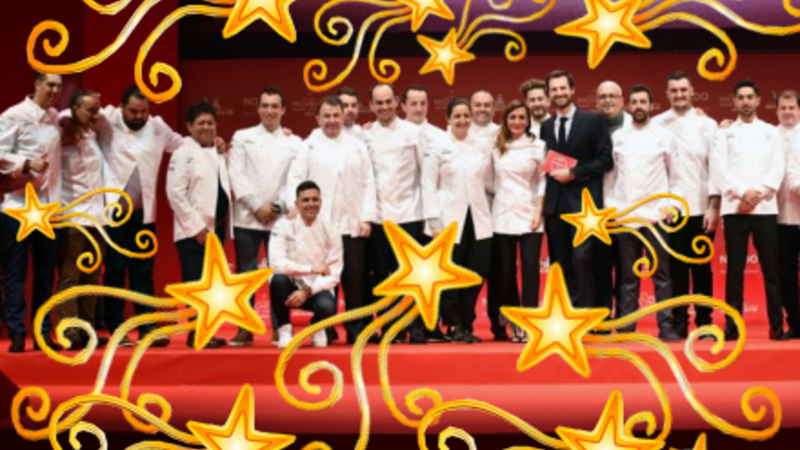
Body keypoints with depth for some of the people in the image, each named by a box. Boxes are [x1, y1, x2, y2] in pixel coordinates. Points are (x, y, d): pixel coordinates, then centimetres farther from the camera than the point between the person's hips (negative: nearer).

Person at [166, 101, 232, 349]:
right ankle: (196, 333, -5)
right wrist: (197, 226, -16)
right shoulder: (184, 153, -6)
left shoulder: (218, 154, 16)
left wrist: (225, 226, 7)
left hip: (216, 228, 7)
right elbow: (175, 193, -14)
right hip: (194, 231, -7)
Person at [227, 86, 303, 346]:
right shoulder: (242, 137, 8)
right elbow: (237, 176, 0)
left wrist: (277, 206, -8)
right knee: (245, 274, 0)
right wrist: (257, 206, -8)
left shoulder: (294, 143, 8)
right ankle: (245, 329, 6)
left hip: (281, 218, 0)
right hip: (247, 217, 0)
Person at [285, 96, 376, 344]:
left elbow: (367, 184, 10)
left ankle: (356, 331, 10)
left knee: (355, 280, 2)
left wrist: (367, 218, 1)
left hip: (352, 225, 2)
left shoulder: (358, 146, 13)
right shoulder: (308, 147, 7)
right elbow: (295, 180, 1)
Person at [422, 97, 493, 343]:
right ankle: (454, 327, 14)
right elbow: (429, 186, -2)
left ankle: (466, 326, 15)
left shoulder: (482, 146, 10)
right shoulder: (437, 148, 1)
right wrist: (434, 222, -7)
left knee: (476, 275, 1)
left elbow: (489, 182, 14)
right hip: (450, 221, -3)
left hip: (478, 221, 3)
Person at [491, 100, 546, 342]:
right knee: (506, 271, 3)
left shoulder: (537, 146, 3)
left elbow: (543, 181, 1)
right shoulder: (496, 147, 10)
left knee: (530, 268, -8)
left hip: (528, 215, -2)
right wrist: (488, 207, 3)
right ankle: (513, 324, 11)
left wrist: (539, 213, -7)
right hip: (502, 216, 2)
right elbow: (491, 180, 11)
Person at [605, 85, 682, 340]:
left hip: (655, 214, -1)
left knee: (660, 273, -2)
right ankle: (626, 327, 8)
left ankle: (665, 326, 0)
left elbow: (675, 176, 7)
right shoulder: (617, 137, 9)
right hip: (624, 216, 1)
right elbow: (611, 174, 11)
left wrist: (672, 204, -4)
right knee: (628, 275, 5)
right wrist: (609, 205, 3)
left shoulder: (664, 136, 5)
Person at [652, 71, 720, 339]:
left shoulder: (707, 124, 6)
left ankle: (704, 321, 11)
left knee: (702, 267, 4)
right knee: (676, 268, 2)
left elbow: (715, 166, 2)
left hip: (701, 208, 0)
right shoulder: (657, 124, 4)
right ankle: (679, 322, 8)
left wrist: (714, 206, -5)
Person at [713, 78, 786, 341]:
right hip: (734, 208, 0)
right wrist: (742, 193, -13)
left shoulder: (771, 132, 14)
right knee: (735, 269, -1)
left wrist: (757, 193, -11)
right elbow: (720, 169, 0)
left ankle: (777, 326, 2)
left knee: (771, 269, -1)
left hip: (765, 207, 0)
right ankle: (732, 326, 1)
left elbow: (778, 168, 3)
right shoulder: (725, 133, 12)